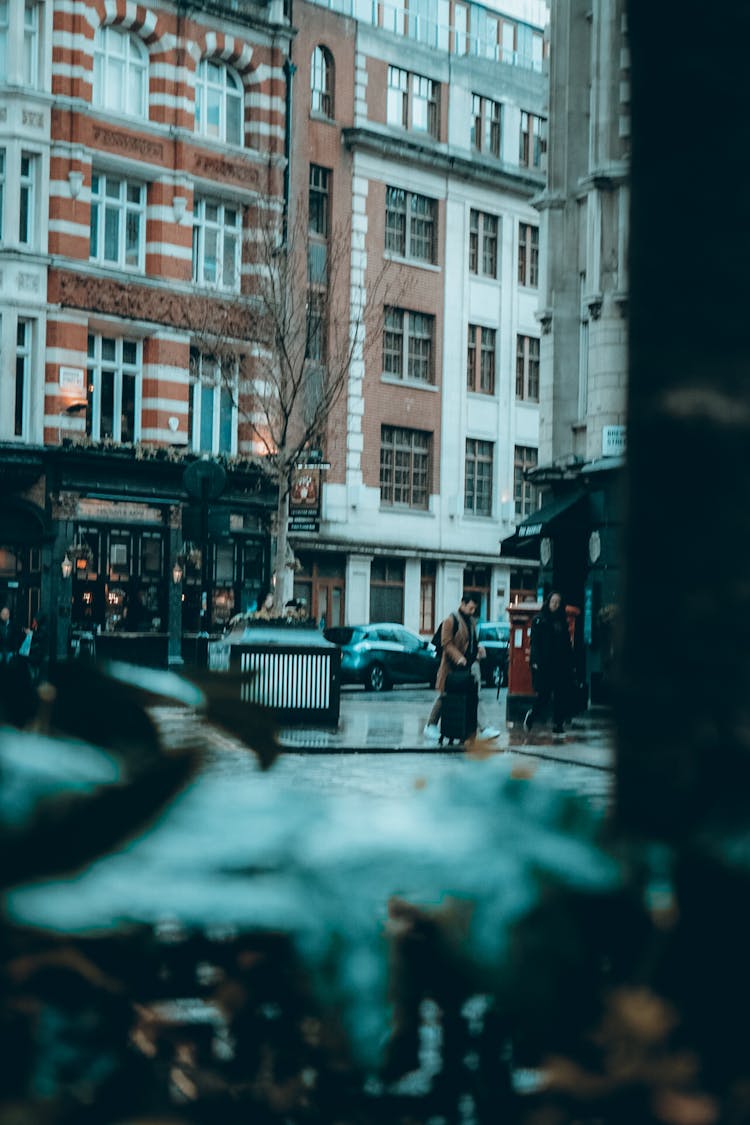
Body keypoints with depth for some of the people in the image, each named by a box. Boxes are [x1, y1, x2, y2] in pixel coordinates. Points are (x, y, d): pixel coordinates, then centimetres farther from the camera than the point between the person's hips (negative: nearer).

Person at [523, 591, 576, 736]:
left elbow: (567, 644, 16)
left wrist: (571, 664, 10)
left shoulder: (562, 621, 15)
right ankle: (531, 714, 18)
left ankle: (558, 724, 6)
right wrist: (536, 662, -14)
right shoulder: (539, 620, 2)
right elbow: (535, 642, -5)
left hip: (560, 663, 4)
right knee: (544, 694, -7)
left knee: (562, 695, -2)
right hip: (545, 664, -4)